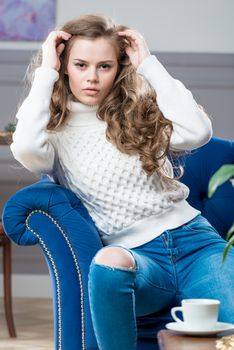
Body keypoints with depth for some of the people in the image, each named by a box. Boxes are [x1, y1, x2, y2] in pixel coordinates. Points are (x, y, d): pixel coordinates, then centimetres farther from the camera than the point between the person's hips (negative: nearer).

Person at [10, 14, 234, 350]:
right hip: (135, 256, -2)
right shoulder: (55, 130, 8)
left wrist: (149, 65, 3)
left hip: (193, 239, 2)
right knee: (109, 262, -41)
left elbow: (197, 132, -4)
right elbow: (26, 149, -17)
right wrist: (45, 73, -4)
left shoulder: (139, 113, 15)